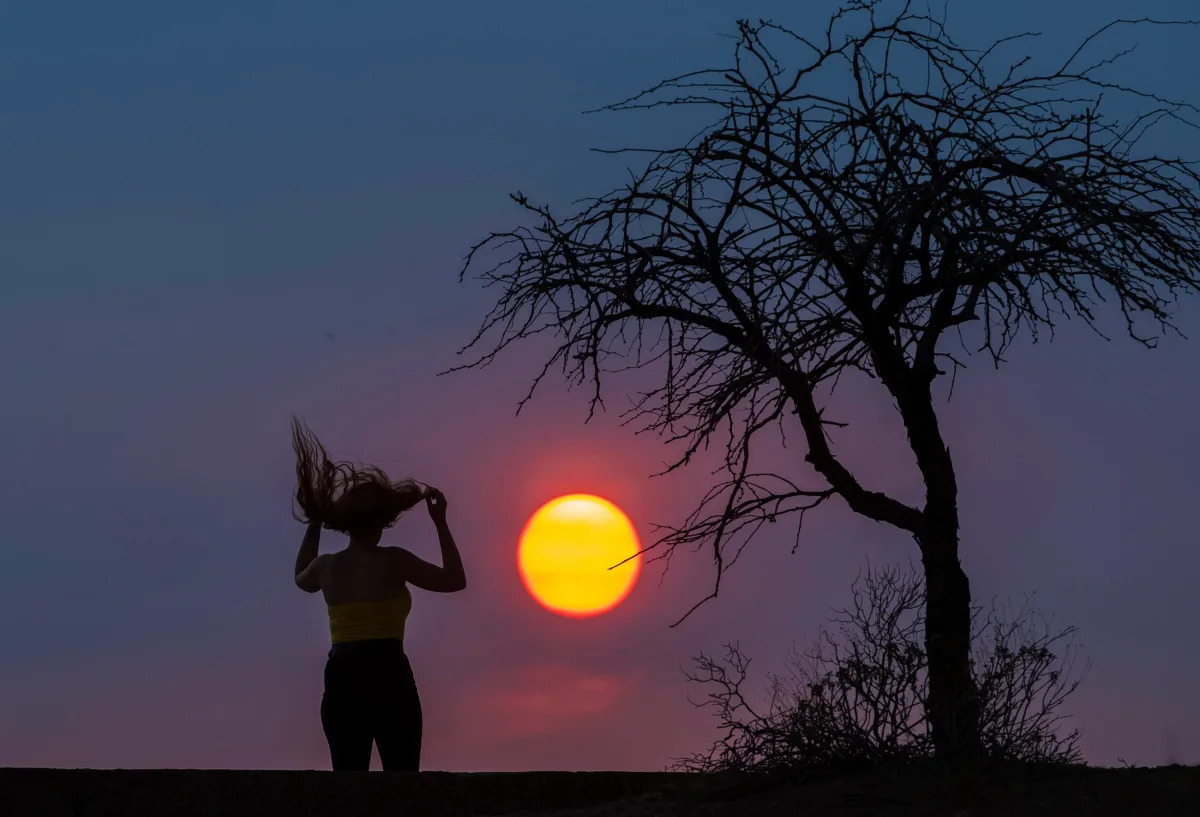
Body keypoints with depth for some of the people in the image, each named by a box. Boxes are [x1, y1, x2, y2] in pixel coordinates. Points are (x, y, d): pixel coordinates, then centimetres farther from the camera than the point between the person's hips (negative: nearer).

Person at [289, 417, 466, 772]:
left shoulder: (326, 565, 9)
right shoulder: (392, 561, -4)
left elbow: (301, 580, 35)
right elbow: (456, 580, 5)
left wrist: (314, 525, 34)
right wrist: (441, 523, 10)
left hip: (341, 682, 5)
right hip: (388, 678, -5)